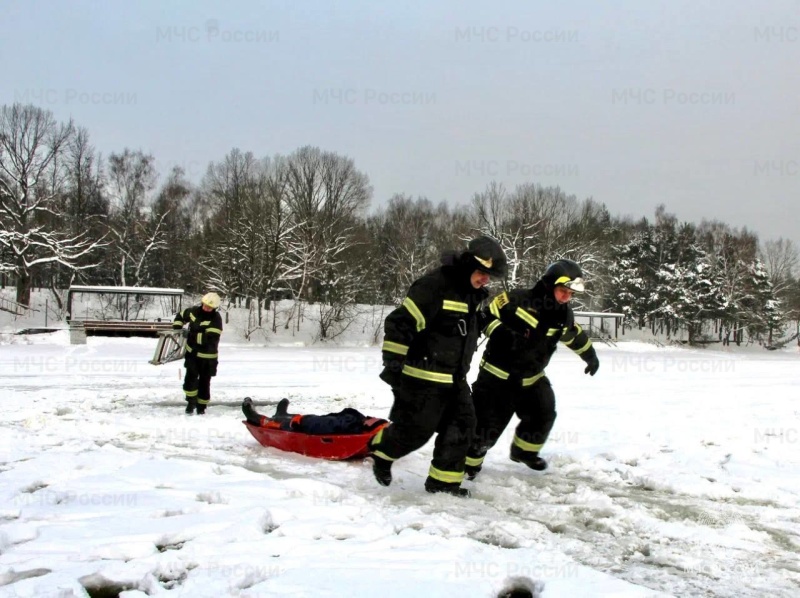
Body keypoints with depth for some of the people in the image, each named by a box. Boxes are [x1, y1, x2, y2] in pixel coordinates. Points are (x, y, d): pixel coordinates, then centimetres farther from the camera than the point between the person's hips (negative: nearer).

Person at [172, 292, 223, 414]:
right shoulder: (194, 311, -2)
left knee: (204, 382, 7)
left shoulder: (216, 319, -18)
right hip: (192, 352, 3)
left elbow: (210, 338, -28)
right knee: (191, 377, -9)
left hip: (207, 356, -3)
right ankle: (191, 401, 9)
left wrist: (192, 334, -27)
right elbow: (181, 316, 19)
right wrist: (176, 329, 5)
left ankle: (201, 406, 22)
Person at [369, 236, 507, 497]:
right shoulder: (434, 285, -21)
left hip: (455, 379, 9)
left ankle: (443, 481, 18)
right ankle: (381, 452, 27)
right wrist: (393, 364, -23)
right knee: (415, 430, -1)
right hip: (423, 377, -8)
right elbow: (400, 323, -23)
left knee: (462, 426, 6)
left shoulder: (476, 294, 8)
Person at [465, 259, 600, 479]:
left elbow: (574, 335, 20)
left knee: (543, 415, 9)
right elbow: (487, 315, -15)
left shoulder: (564, 314, 0)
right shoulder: (517, 300, -20)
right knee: (486, 424, -6)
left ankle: (524, 451, 35)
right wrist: (499, 332, -33)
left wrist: (590, 355, 30)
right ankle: (468, 462, 13)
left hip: (531, 378, 6)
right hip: (497, 375, -6)